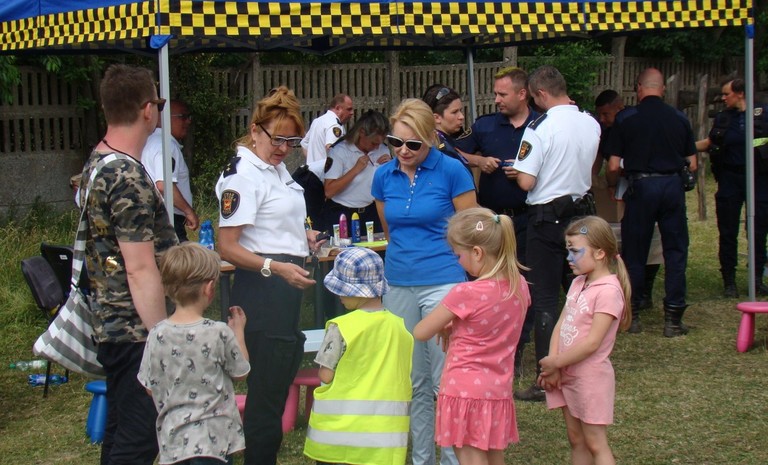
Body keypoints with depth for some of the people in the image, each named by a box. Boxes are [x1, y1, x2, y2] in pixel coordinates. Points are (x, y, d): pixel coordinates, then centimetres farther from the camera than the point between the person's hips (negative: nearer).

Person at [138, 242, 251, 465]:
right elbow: (241, 372, 4)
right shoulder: (219, 333, -13)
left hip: (173, 440, 4)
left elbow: (150, 388, 5)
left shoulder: (157, 335, -4)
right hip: (213, 439, -4)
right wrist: (238, 331, 15)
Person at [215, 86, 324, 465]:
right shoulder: (243, 175, -14)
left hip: (287, 288, 10)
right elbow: (227, 248, -20)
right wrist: (275, 267, -31)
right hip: (261, 290, -10)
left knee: (282, 379, 15)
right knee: (265, 393, -7)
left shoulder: (277, 168, 14)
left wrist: (302, 238, 13)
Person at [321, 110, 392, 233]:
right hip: (341, 215, -4)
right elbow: (329, 191, -18)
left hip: (371, 213, 4)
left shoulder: (382, 149, 6)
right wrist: (356, 169, -20)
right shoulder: (339, 151, -10)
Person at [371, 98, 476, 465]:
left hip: (443, 283, -4)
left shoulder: (451, 171, -7)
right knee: (413, 380, 10)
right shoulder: (384, 176, 5)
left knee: (446, 379, -4)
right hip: (398, 287, 5)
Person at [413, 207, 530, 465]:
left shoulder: (466, 294, -20)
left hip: (466, 392, -7)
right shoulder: (519, 286, 0)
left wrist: (445, 327, 9)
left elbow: (420, 333, -10)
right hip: (499, 392, 7)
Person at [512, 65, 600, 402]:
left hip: (548, 217, -6)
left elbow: (526, 182, -19)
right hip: (581, 212, 6)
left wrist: (516, 170, 0)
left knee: (544, 298, -1)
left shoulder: (540, 128, -17)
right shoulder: (592, 124, 3)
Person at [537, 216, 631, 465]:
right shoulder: (578, 283, 8)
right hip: (567, 375, 8)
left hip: (590, 376, -8)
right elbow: (561, 325, 5)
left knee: (595, 443, -2)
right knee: (576, 441, 14)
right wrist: (552, 365, -7)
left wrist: (555, 363, -15)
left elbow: (592, 342, -23)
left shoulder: (608, 290, -20)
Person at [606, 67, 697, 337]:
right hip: (673, 186, 2)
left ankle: (632, 315, 15)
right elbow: (692, 165, 7)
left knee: (634, 254, 9)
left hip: (641, 186, -2)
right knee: (675, 252, 7)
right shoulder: (679, 119, 5)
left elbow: (613, 166, -4)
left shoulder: (625, 119, -3)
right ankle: (673, 319, 5)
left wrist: (612, 187, 16)